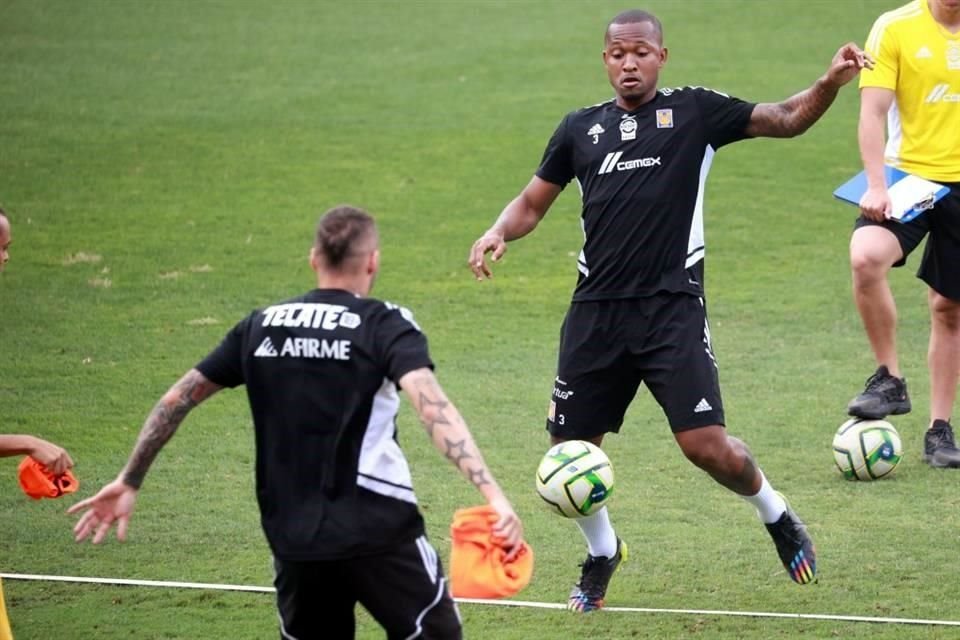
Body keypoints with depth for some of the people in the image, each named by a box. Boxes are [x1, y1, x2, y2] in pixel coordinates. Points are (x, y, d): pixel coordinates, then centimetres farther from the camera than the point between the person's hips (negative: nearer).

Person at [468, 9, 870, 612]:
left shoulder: (693, 111, 2)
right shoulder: (581, 128, 12)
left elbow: (786, 120, -2)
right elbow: (534, 202, 19)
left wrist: (831, 82, -20)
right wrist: (498, 233, -3)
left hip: (672, 307, -4)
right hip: (597, 311, 4)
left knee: (705, 443, -12)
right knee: (569, 448, 5)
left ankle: (779, 518, 18)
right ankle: (602, 553, 32)